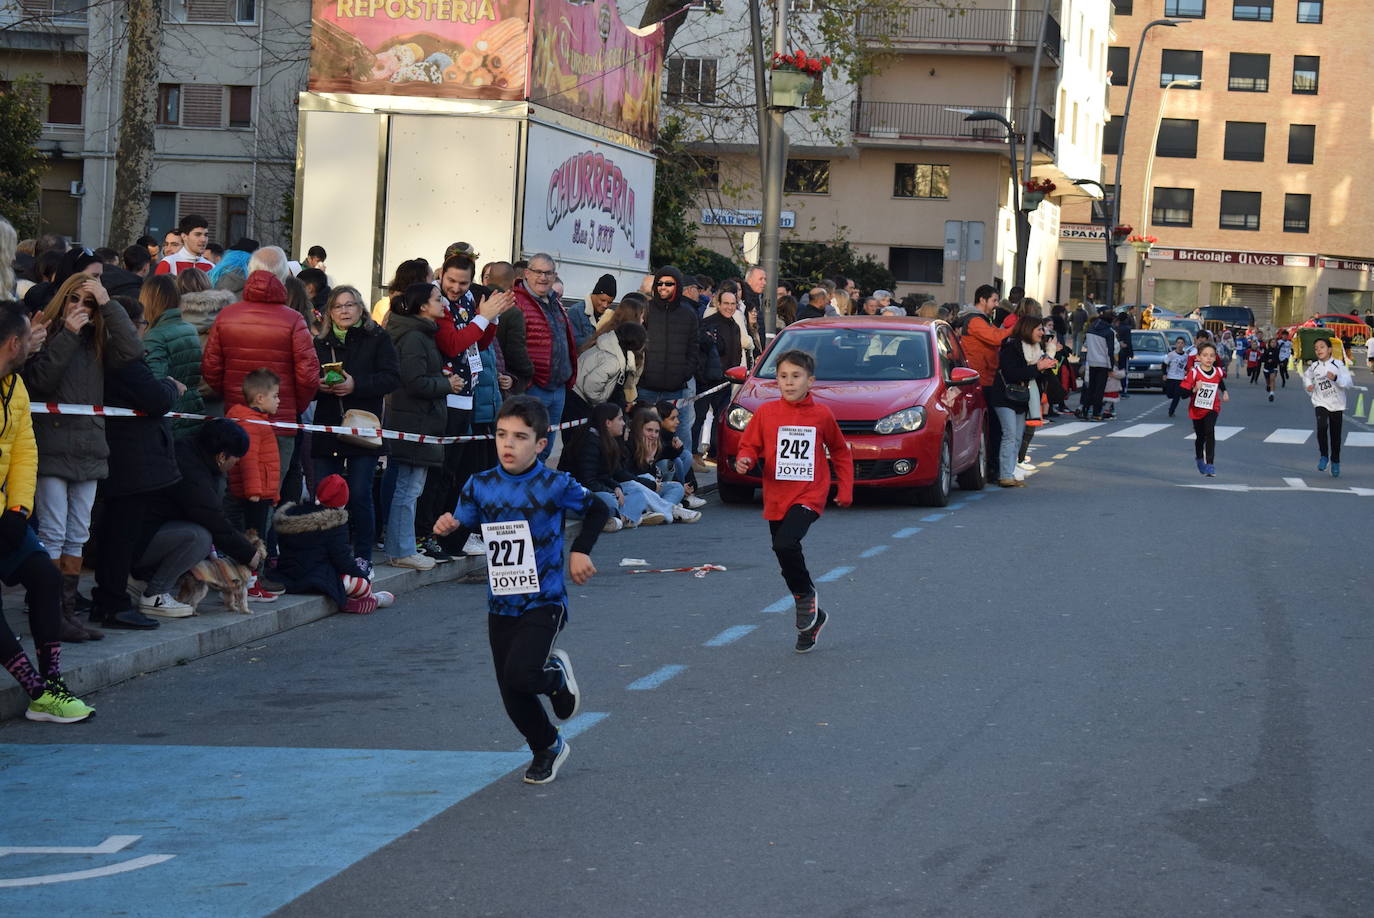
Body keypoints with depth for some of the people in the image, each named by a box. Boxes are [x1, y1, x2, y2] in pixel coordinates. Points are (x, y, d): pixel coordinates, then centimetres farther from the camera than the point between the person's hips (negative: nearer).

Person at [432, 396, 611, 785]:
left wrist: (580, 551, -7)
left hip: (543, 602, -4)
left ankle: (557, 673, 13)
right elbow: (462, 527, 4)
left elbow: (597, 510, 3)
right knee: (512, 697, 8)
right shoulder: (480, 486, -1)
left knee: (520, 676, -23)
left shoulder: (554, 485, -10)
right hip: (500, 604, 4)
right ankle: (547, 747, 35)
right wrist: (449, 527, -18)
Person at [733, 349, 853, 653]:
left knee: (785, 545, -26)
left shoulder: (821, 415, 0)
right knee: (786, 554, 9)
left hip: (809, 495, -4)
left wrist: (845, 489, 11)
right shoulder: (766, 412, 1)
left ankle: (806, 596, -2)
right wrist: (745, 460, -17)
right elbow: (750, 444, 5)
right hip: (776, 499, 4)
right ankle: (812, 618, 26)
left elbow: (841, 452, 13)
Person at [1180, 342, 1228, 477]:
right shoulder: (1194, 372, -17)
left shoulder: (1218, 372, -6)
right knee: (1200, 436, 16)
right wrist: (1194, 389, -35)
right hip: (1197, 409, 0)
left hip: (1212, 409, 0)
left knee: (1209, 432, -23)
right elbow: (1184, 391, -19)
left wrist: (1224, 392, 10)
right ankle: (1200, 460, 45)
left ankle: (1210, 465, -23)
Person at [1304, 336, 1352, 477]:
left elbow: (1349, 382, -12)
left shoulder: (1338, 364, -7)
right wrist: (1309, 385, 2)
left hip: (1337, 404, 0)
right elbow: (1306, 376, 22)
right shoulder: (1313, 367, 0)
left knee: (1336, 435, 8)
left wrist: (1336, 378, -29)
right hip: (1321, 403, 0)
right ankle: (1324, 456, -9)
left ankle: (1335, 462, 28)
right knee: (1322, 426, -26)